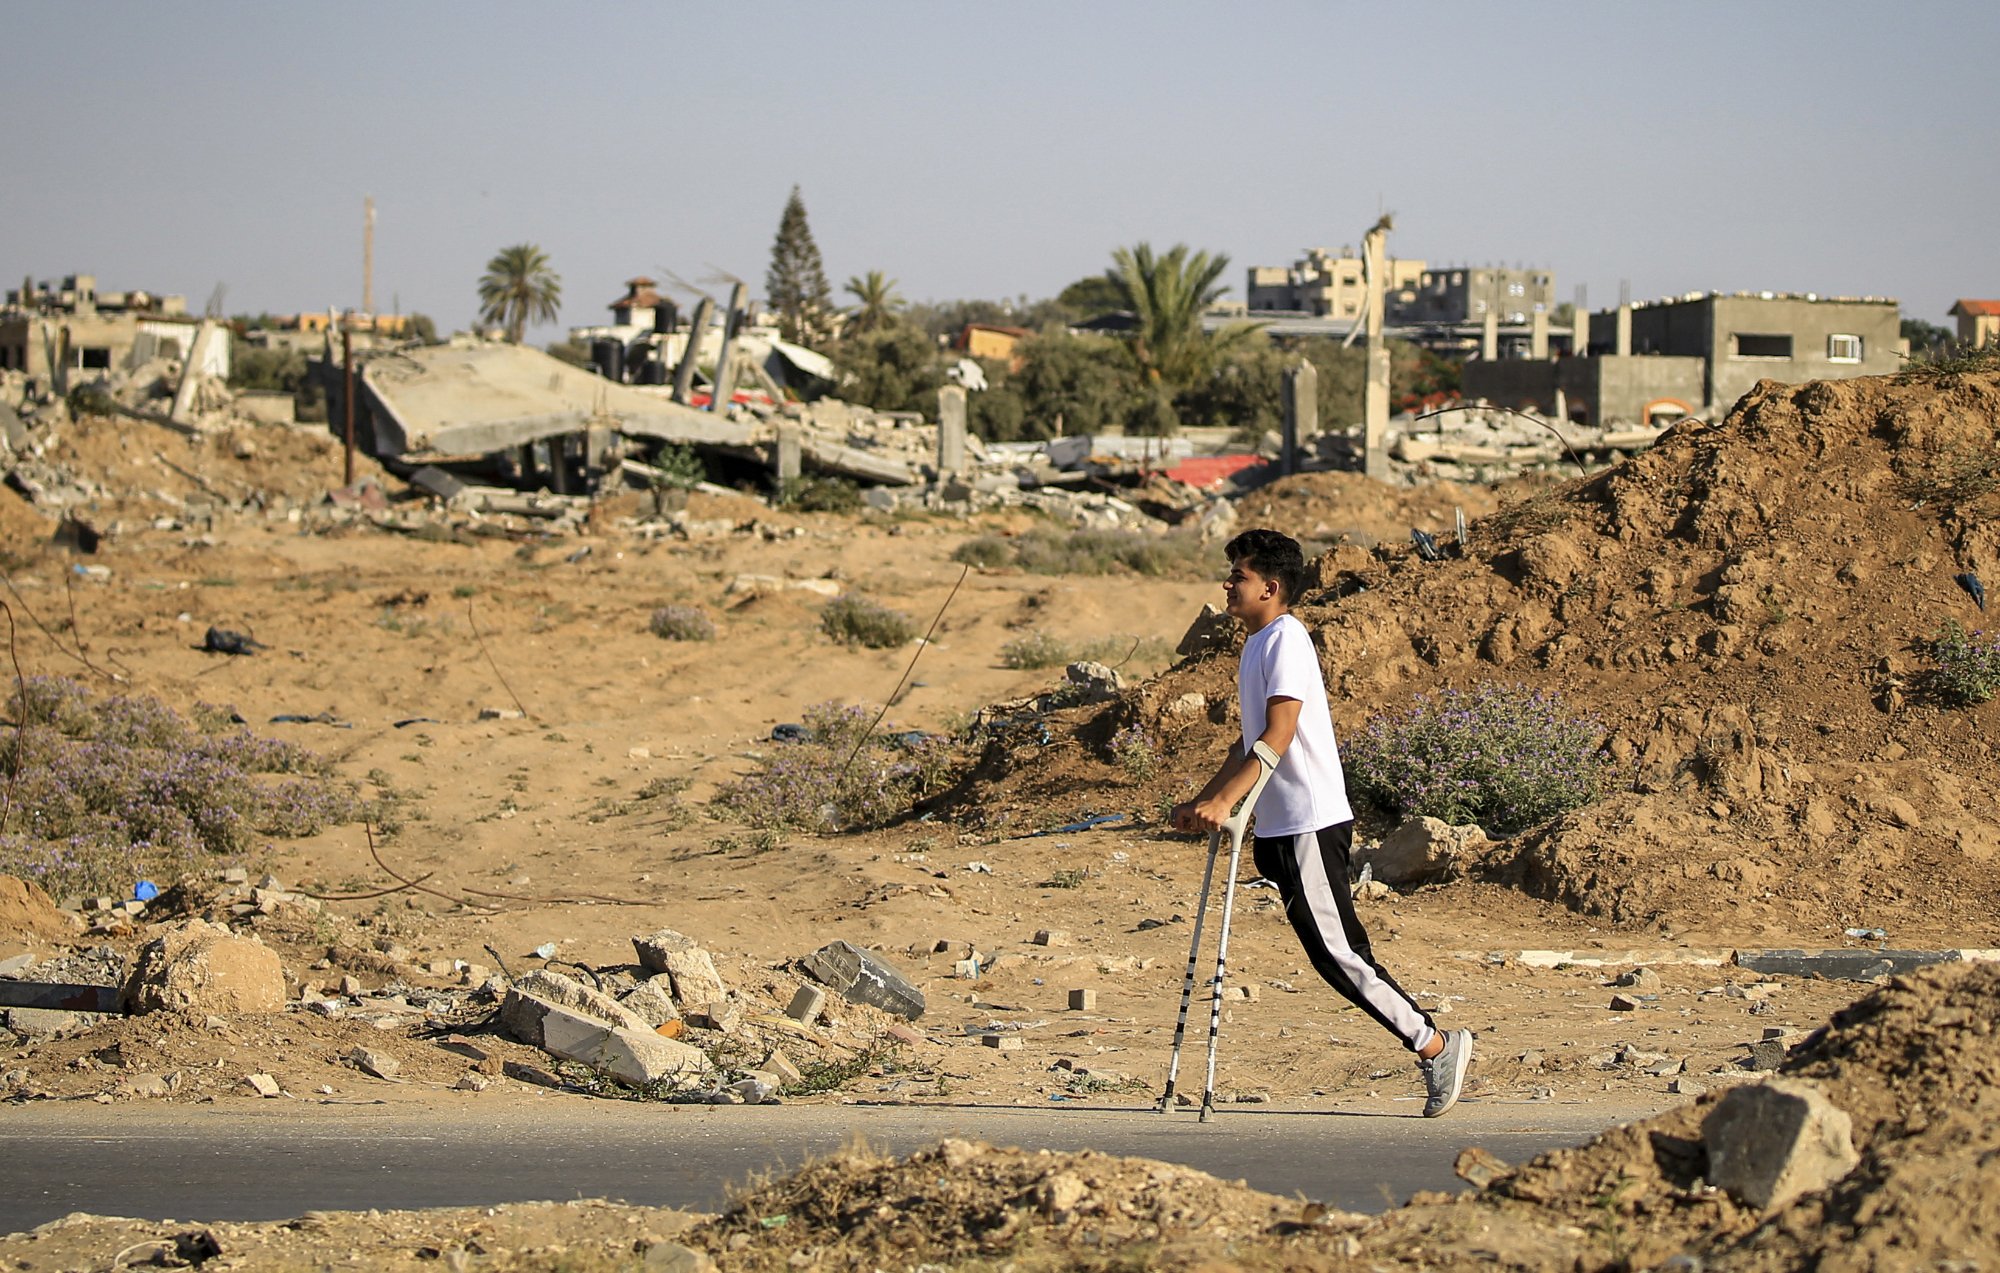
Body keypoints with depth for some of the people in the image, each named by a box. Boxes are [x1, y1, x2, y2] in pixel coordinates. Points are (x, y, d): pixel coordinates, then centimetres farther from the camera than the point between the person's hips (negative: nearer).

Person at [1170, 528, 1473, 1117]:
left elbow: (1279, 735, -21)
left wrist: (1225, 801, -28)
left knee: (1337, 951, -9)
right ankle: (1436, 1046, 10)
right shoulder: (1256, 646, 18)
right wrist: (1200, 802, 26)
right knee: (1334, 953, 7)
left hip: (1310, 824, -10)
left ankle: (1435, 1046, -2)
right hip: (1279, 826, 10)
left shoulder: (1285, 639, -12)